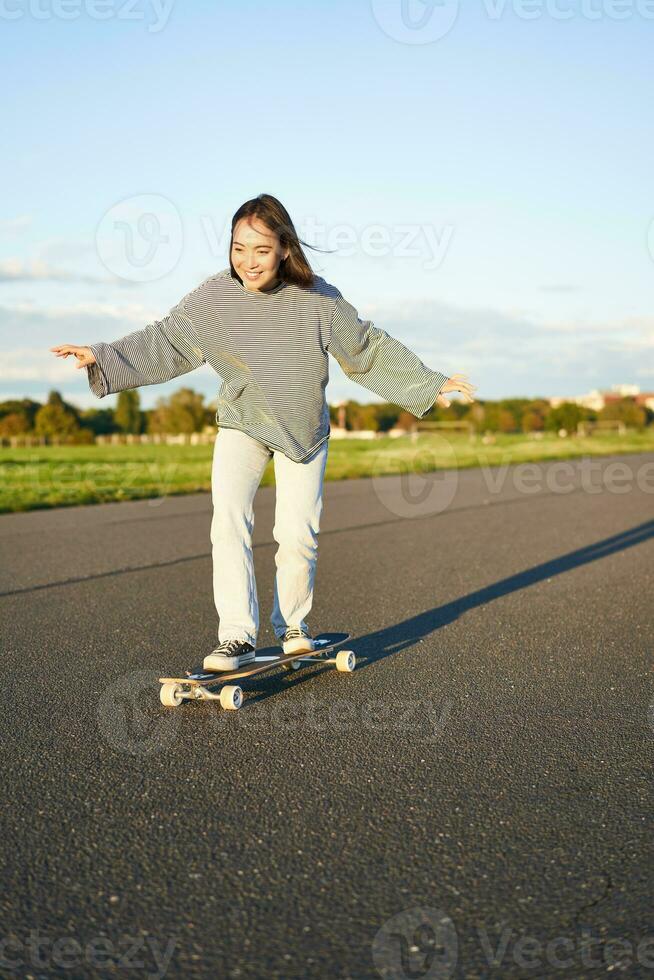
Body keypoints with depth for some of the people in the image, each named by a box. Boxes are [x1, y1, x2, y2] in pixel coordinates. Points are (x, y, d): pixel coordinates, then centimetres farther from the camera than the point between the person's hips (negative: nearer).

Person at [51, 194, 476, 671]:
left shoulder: (318, 299, -16)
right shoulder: (216, 296, -14)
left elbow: (370, 349, -5)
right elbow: (165, 341, -6)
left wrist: (428, 383, -2)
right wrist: (103, 356, -15)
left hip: (305, 429, 0)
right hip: (242, 423, 0)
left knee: (298, 535, -3)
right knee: (229, 524, -16)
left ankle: (293, 627, 21)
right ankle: (237, 637, -11)